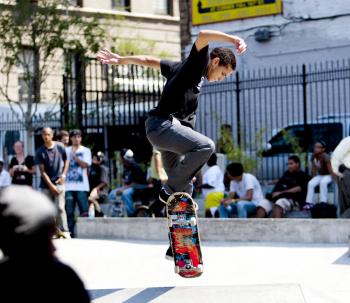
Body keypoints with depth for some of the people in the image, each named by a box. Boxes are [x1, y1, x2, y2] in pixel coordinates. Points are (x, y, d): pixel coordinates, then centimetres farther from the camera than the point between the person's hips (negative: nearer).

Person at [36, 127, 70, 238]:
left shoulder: (60, 147, -1)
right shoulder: (40, 152, -4)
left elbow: (66, 161, 14)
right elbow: (42, 171, -5)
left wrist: (63, 175, 0)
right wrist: (51, 186, -10)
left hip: (59, 183, -1)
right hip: (46, 184, 1)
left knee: (60, 207, -9)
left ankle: (64, 231, -10)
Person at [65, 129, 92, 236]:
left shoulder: (85, 150, 7)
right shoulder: (66, 150, 12)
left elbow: (85, 164, -6)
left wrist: (74, 156, -12)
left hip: (81, 186, -2)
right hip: (69, 186, 2)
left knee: (84, 211, -6)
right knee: (69, 211, 1)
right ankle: (70, 231, 6)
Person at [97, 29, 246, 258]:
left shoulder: (190, 72, 24)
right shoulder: (197, 63, 1)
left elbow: (150, 61, 26)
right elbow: (203, 36, -19)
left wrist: (121, 60, 28)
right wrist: (234, 40, -27)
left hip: (171, 128, 10)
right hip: (162, 125, -10)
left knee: (185, 190, 9)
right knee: (206, 146, -31)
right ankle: (169, 191, -17)